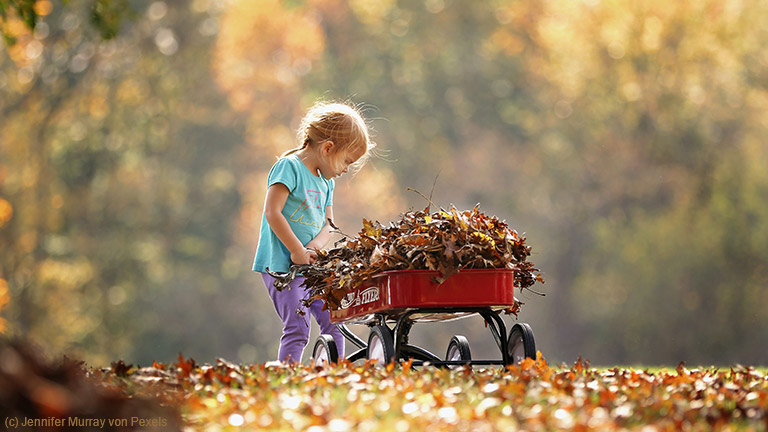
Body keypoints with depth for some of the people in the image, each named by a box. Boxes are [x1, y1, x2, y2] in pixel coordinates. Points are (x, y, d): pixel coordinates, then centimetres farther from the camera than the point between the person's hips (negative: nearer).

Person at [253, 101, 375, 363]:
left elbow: (327, 225, 13)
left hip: (312, 267, 8)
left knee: (332, 320, 8)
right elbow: (272, 213, -18)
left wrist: (314, 247, -10)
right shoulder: (289, 167, -10)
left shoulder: (326, 182, 16)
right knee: (297, 328, -15)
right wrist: (297, 251, -19)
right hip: (282, 265, -8)